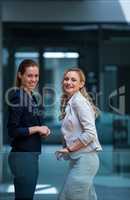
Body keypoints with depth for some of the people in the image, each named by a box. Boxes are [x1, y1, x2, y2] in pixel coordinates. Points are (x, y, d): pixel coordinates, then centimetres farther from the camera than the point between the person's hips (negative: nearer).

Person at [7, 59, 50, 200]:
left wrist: (42, 131, 3)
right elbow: (13, 131, -19)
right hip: (22, 155, -9)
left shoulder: (32, 96, 12)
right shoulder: (17, 96, -14)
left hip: (31, 155, 9)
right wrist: (36, 128, -13)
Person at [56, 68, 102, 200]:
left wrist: (69, 148, -12)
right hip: (77, 159, 9)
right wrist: (66, 150, 5)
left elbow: (90, 133, -19)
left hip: (84, 159, -9)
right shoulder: (69, 103, 15)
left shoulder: (79, 101, -12)